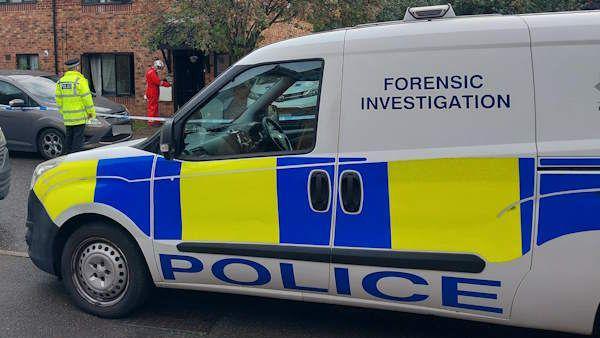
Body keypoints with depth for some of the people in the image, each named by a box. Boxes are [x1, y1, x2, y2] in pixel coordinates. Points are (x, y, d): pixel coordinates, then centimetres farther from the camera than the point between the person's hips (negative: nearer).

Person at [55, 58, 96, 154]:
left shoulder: (60, 81, 9)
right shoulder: (79, 80, -11)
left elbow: (59, 99, 11)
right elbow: (86, 97, -12)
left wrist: (62, 112, 20)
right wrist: (91, 112, -3)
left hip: (67, 116, 6)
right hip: (79, 116, -6)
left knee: (69, 137, 14)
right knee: (78, 138, -3)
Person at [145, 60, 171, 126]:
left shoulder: (153, 71, 16)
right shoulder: (152, 72, -17)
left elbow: (157, 81, 18)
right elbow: (158, 82, -23)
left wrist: (163, 80, 2)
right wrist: (168, 84, -18)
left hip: (153, 93, 11)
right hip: (152, 93, -11)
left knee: (155, 107, 14)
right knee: (152, 107, -7)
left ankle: (155, 121, 21)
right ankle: (151, 122, -4)